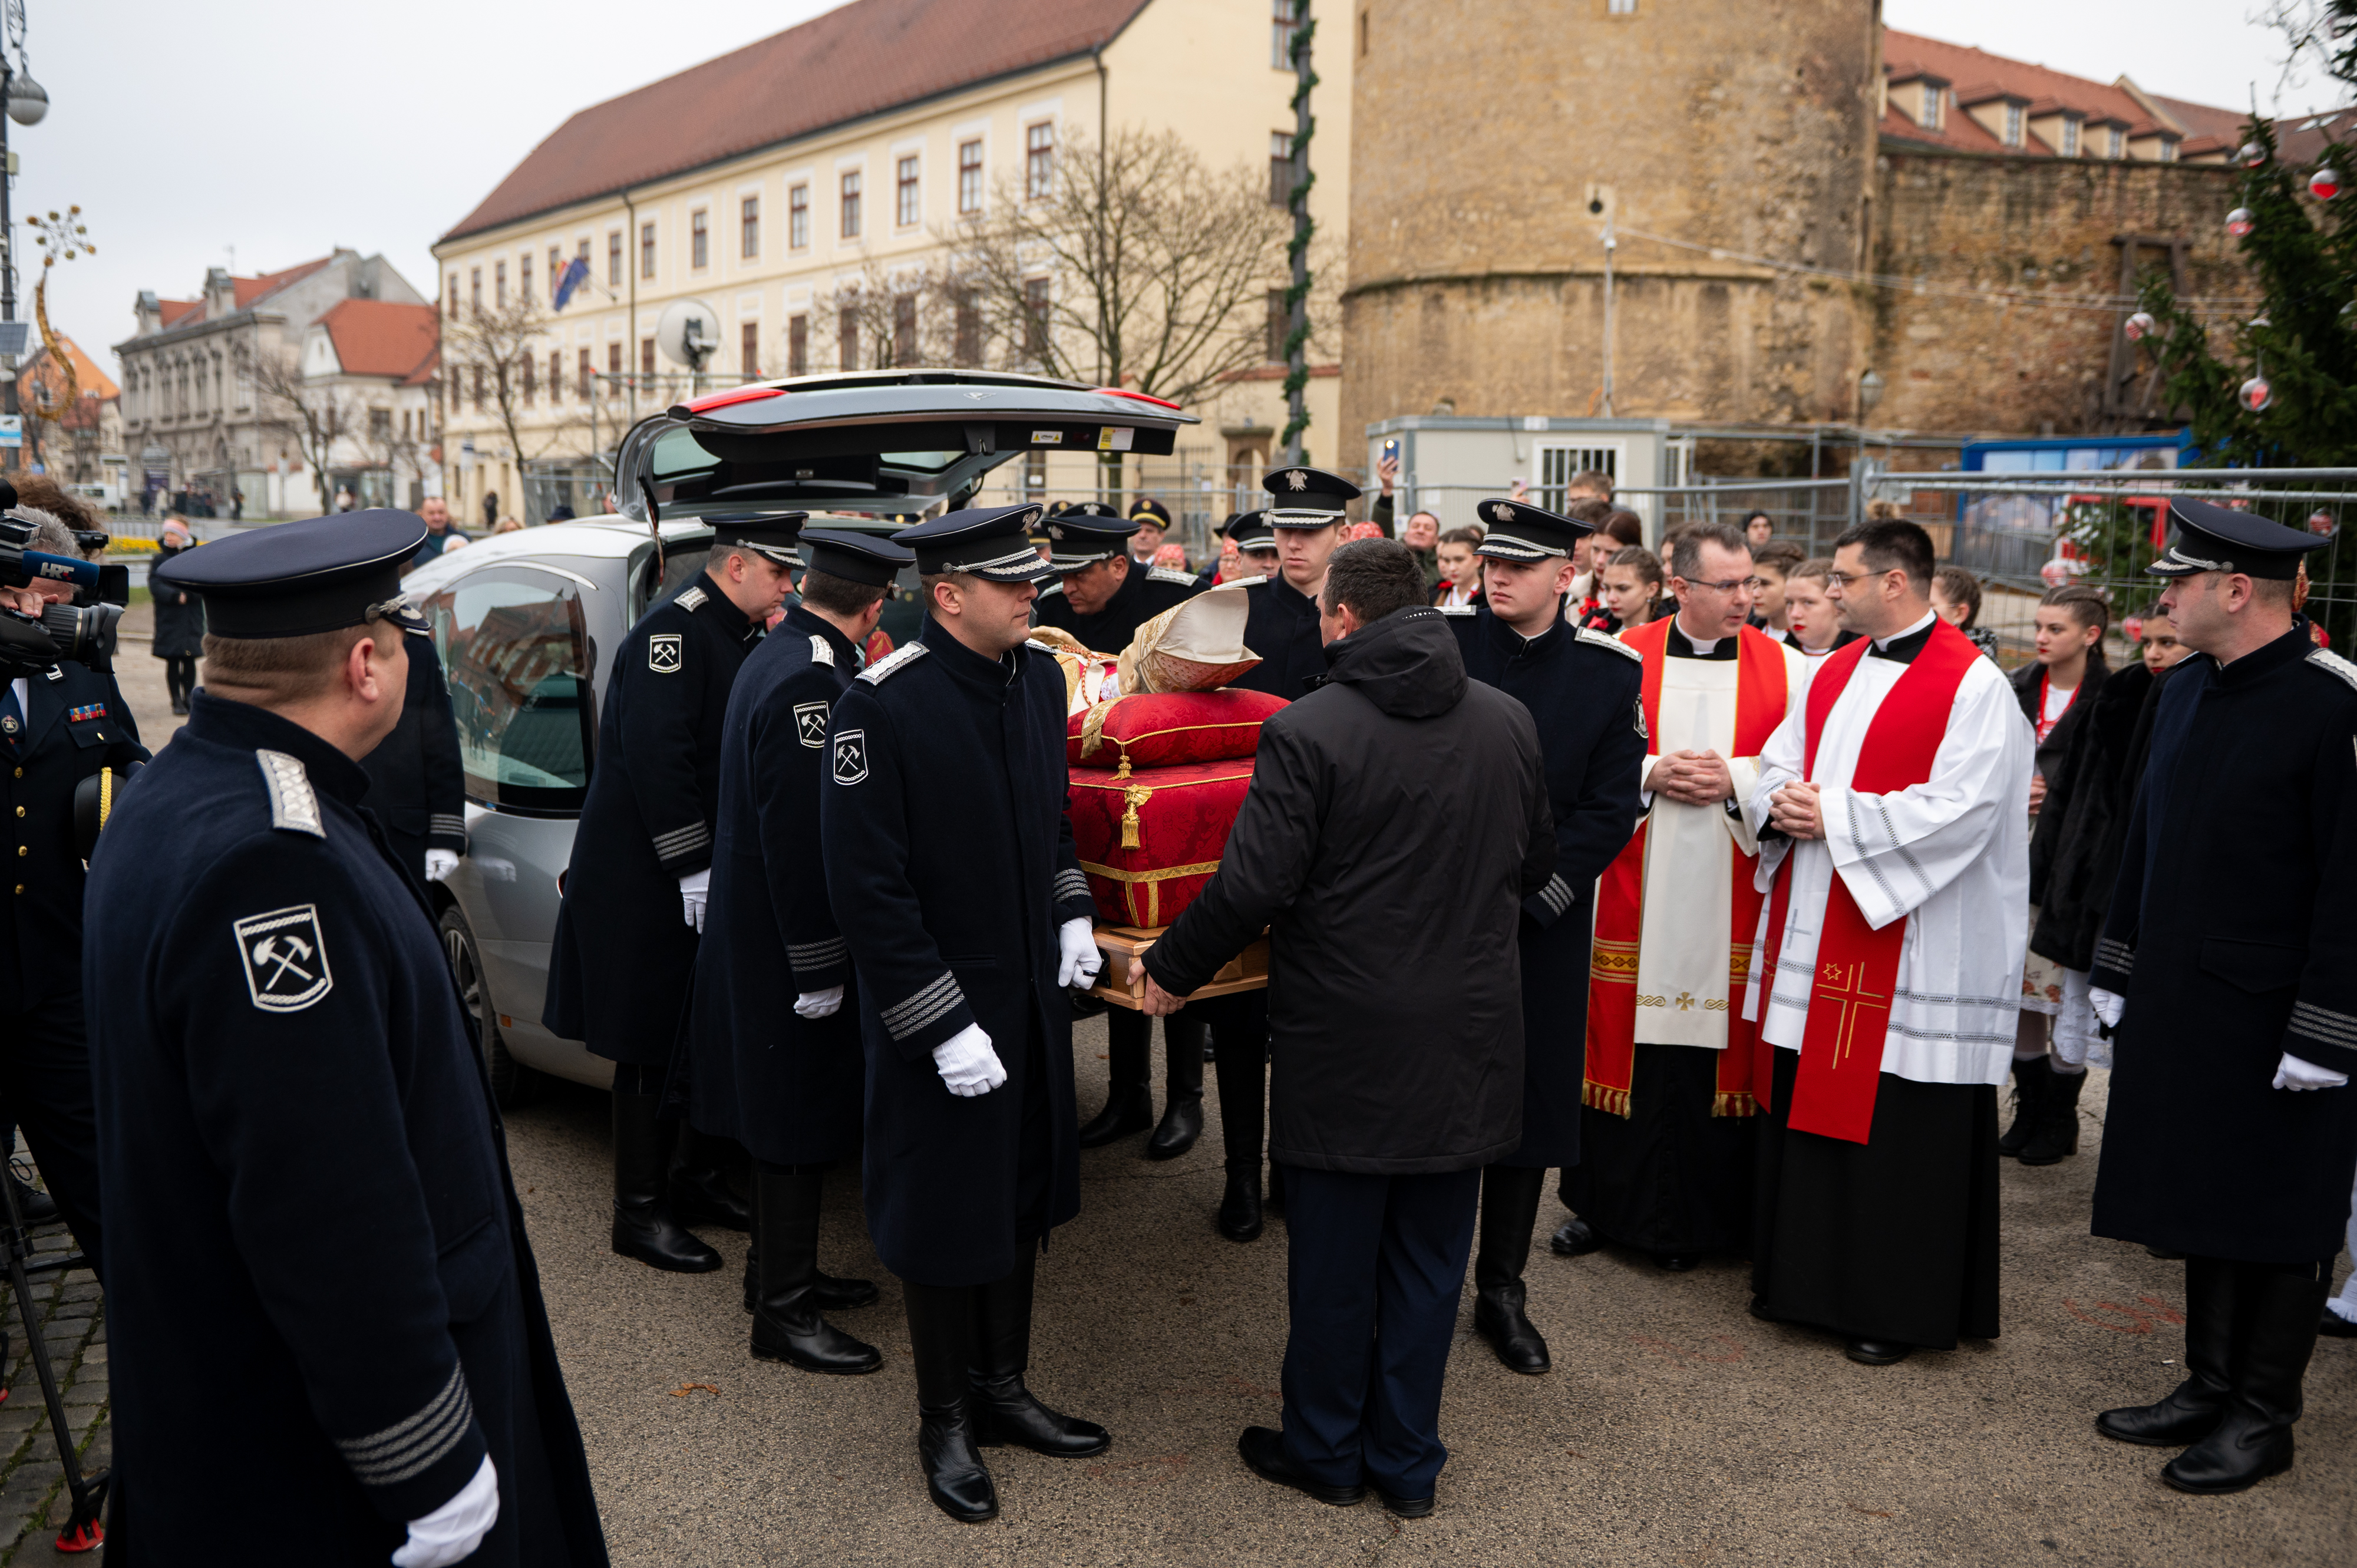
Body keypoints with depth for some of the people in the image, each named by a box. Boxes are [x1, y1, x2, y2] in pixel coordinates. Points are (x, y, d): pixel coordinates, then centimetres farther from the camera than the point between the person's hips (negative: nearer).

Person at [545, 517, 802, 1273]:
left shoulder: (742, 636, 12)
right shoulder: (673, 629, -16)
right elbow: (656, 756, -23)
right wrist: (692, 869, -23)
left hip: (713, 871, 9)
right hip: (647, 879, -9)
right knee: (654, 1047, 0)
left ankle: (698, 1179, 29)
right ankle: (639, 1211, 12)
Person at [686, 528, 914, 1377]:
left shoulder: (782, 655, 9)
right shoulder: (807, 681, -23)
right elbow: (798, 836, -25)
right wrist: (818, 969, -21)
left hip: (761, 928, 10)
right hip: (787, 936, -10)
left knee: (789, 1110, 20)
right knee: (798, 1122, 1)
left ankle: (783, 1269, 34)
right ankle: (783, 1310, 13)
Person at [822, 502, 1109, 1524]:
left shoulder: (1038, 678, 2)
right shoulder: (883, 704, -21)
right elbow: (867, 887, -21)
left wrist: (1072, 913, 6)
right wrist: (943, 1024, -21)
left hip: (1032, 994, 7)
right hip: (939, 1009, -7)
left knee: (1023, 1197, 19)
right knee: (946, 1215, 8)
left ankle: (1002, 1389, 39)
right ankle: (945, 1423, 29)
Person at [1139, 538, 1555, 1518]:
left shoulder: (1308, 731, -16)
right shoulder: (1509, 722, 1)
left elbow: (1253, 887, -16)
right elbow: (1536, 868, 11)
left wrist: (1171, 969, 0)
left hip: (1345, 1040, -4)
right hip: (1468, 1034, 5)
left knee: (1334, 1262, 12)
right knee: (1429, 1259, 16)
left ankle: (1325, 1452, 30)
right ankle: (1407, 1464, 29)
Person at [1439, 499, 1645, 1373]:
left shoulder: (1611, 672, 0)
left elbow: (1609, 811, -1)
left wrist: (1523, 898, -9)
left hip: (1542, 926, 1)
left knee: (1528, 1102, 8)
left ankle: (1502, 1291, 24)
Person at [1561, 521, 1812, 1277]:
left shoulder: (1787, 668, 3)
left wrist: (1733, 780, -14)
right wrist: (1651, 775, -14)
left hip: (1730, 898, 0)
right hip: (1637, 894, 0)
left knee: (1716, 1042, 3)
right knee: (1627, 1035, 6)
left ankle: (1703, 1216, 18)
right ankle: (1609, 1203, 21)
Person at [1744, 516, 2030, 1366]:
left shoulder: (1973, 686, -11)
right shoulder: (1835, 673, 12)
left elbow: (1960, 811, -19)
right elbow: (1775, 764, 18)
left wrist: (1833, 816, -18)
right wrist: (1779, 802, -6)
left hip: (1909, 953, -7)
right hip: (1813, 937, 8)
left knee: (1897, 1131, 1)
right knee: (1805, 1112, 14)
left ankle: (1896, 1306, 17)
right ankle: (1805, 1276, 30)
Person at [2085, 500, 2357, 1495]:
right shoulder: (2183, 691, 7)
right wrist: (2119, 973, 15)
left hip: (2275, 1024, -7)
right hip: (2180, 1008, 7)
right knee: (2201, 1201, 16)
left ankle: (2263, 1415, 22)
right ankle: (2210, 1385, 31)